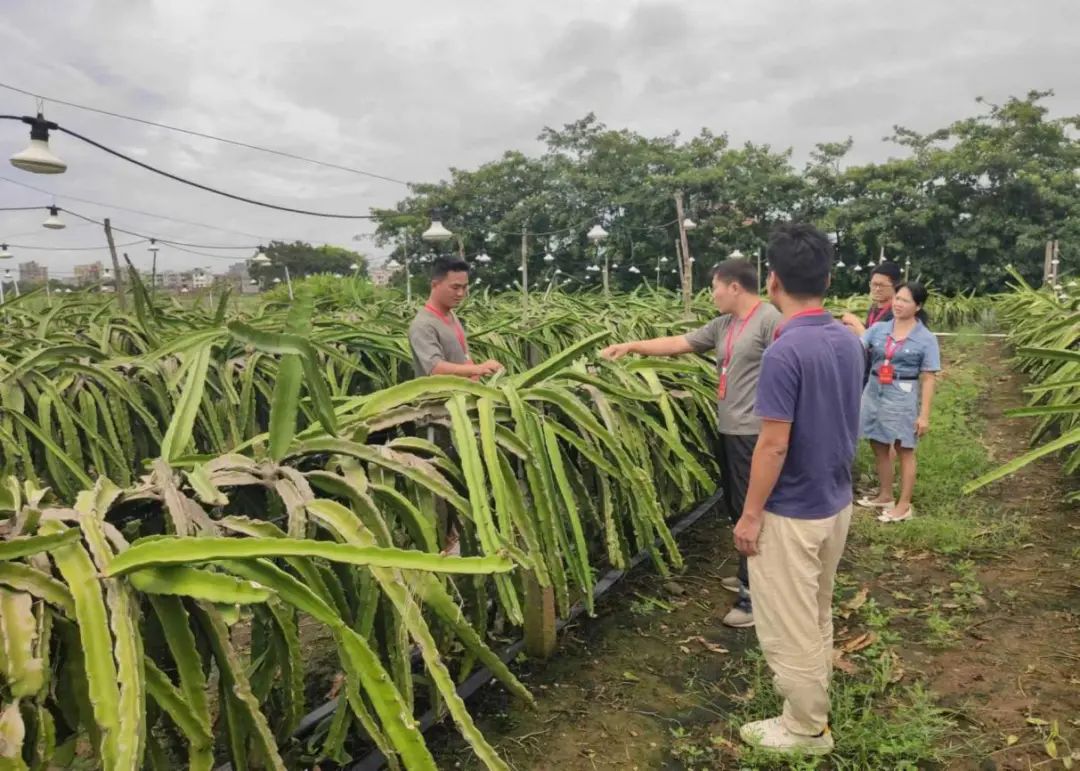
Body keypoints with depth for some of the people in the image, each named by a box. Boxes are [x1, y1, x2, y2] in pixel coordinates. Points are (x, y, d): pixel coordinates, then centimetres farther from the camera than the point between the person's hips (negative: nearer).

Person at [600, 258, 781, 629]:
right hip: (729, 430, 9)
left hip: (754, 433, -9)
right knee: (737, 507, 17)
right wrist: (631, 346, 12)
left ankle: (756, 595, 4)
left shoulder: (769, 320, -13)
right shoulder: (722, 325, 13)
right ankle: (751, 576, 33)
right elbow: (678, 343, 16)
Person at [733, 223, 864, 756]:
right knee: (816, 617, 24)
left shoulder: (785, 351, -25)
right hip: (835, 503, 9)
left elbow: (774, 444, -23)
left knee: (788, 625, 9)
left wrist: (750, 515, -14)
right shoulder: (849, 342, 1)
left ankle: (806, 728, 24)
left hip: (791, 514, -9)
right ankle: (810, 703, 42)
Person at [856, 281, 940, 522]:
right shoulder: (879, 328, 2)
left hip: (903, 396, -4)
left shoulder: (926, 338, -7)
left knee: (904, 450, 6)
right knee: (879, 447, 15)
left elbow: (928, 379, -7)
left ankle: (904, 505, 17)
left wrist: (924, 414, -10)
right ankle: (885, 496, 32)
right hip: (874, 392, 4)